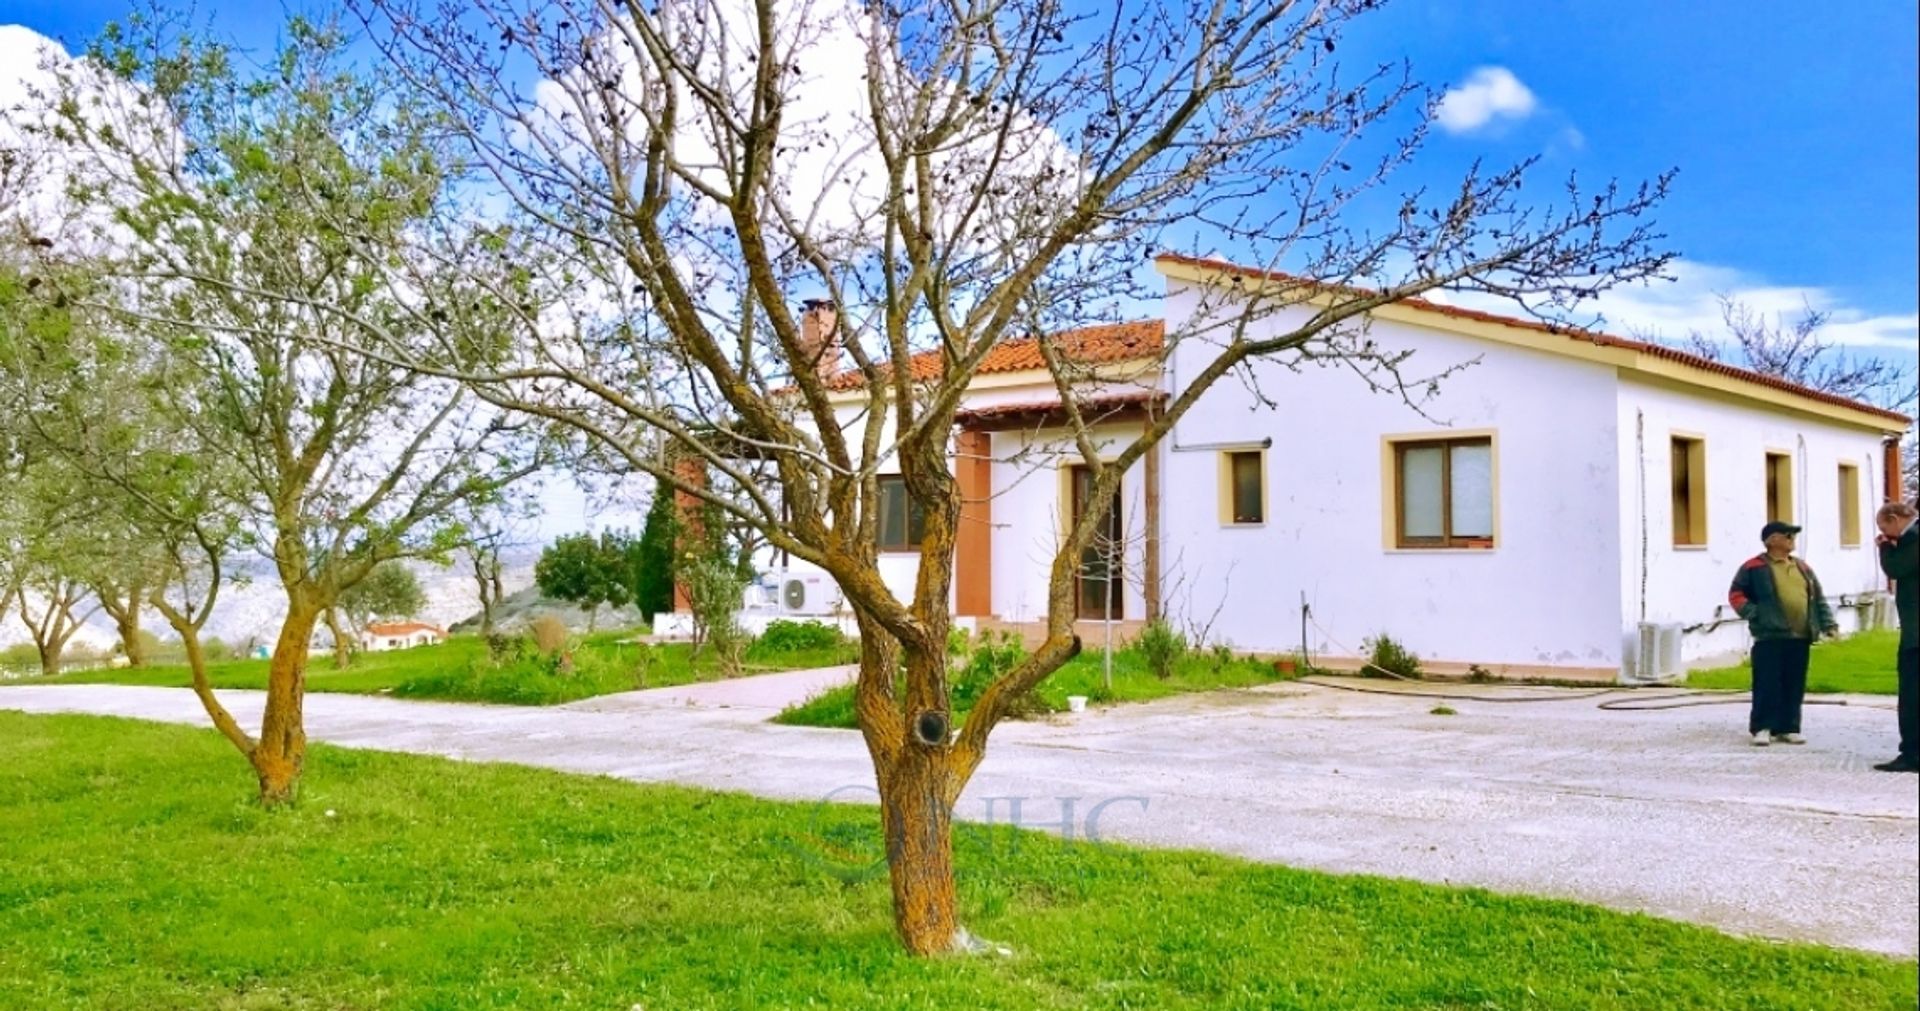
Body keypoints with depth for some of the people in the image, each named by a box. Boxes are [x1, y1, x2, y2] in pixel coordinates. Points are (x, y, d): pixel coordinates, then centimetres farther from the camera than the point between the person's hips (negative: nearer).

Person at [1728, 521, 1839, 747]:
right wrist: (1754, 614, -13)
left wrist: (1828, 624, 10)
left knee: (1794, 686, 8)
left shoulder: (1803, 567, 18)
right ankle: (1762, 727, 0)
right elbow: (1736, 595, -2)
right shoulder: (1755, 567, -2)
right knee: (1768, 684, -6)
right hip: (1770, 636, -6)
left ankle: (1788, 728, 16)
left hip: (1800, 637, 6)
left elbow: (1818, 599, 21)